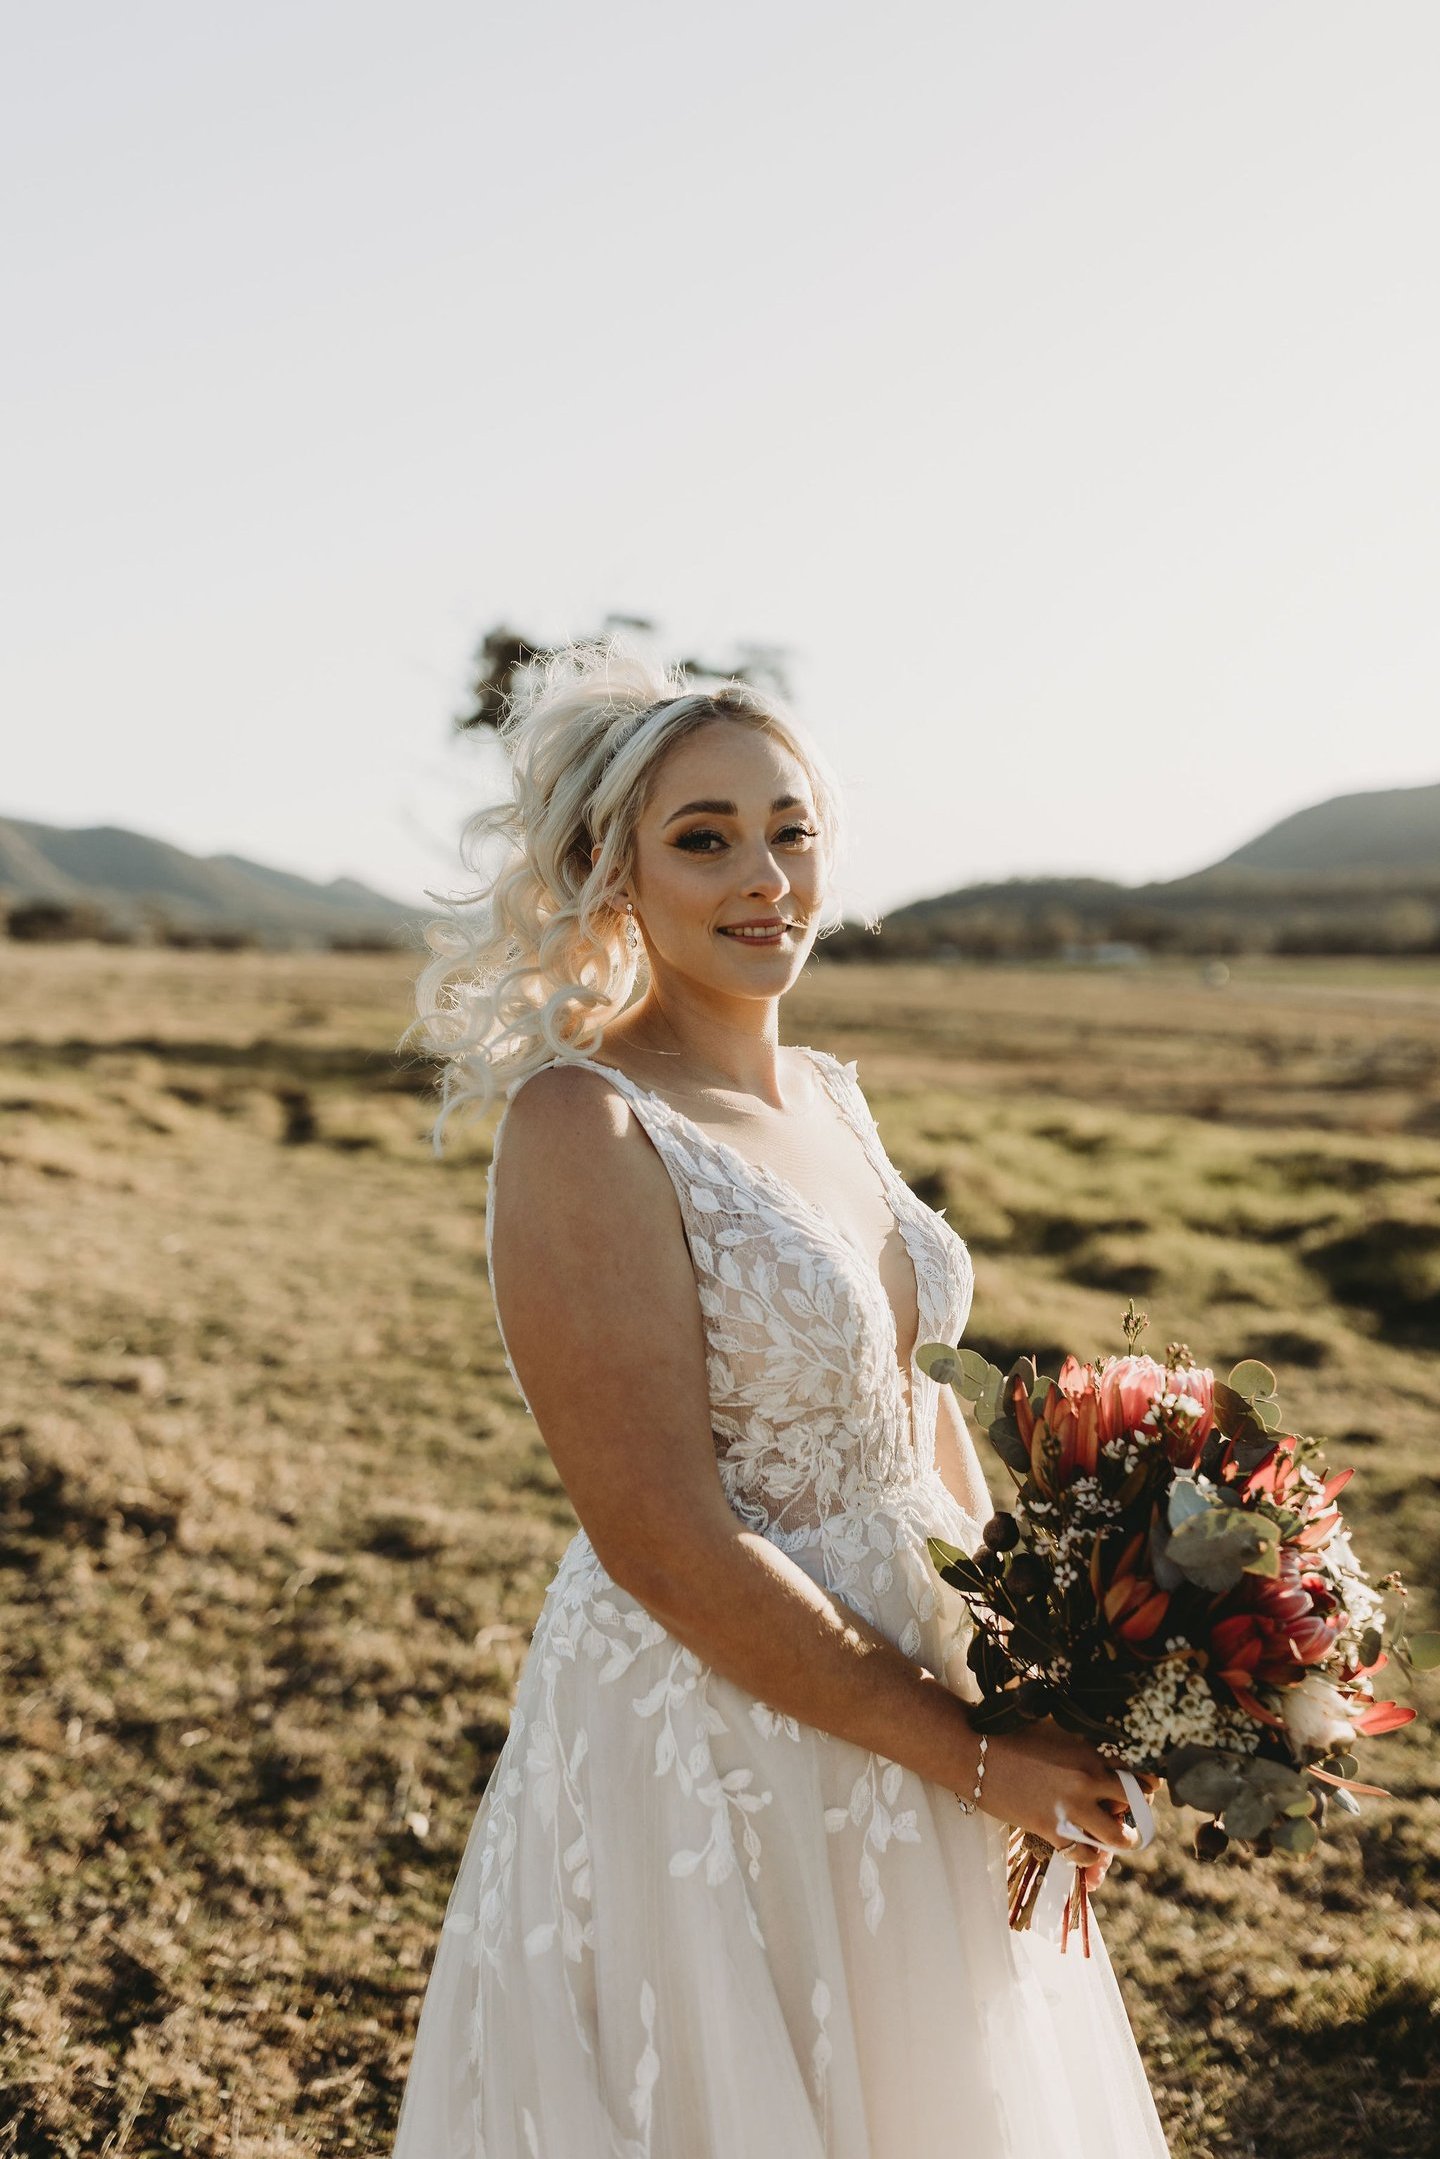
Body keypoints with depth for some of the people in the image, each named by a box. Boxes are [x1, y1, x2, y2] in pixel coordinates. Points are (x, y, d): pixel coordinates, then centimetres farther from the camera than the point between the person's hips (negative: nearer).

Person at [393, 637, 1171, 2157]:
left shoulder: (829, 1096, 4)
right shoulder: (581, 1128, -21)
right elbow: (666, 1543, -24)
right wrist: (970, 1750, -17)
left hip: (907, 1680, 8)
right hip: (707, 1724, -8)